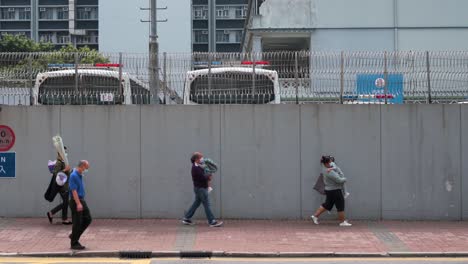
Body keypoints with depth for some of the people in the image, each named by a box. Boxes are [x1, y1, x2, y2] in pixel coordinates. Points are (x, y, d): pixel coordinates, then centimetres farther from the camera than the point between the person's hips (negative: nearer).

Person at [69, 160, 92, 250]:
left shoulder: (80, 175, 12)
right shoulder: (73, 176, -18)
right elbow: (74, 191, -23)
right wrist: (78, 204, -27)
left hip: (81, 200, 10)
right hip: (76, 202, -10)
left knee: (88, 219, 9)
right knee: (77, 223, -3)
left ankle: (74, 236, 19)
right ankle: (74, 243, 7)